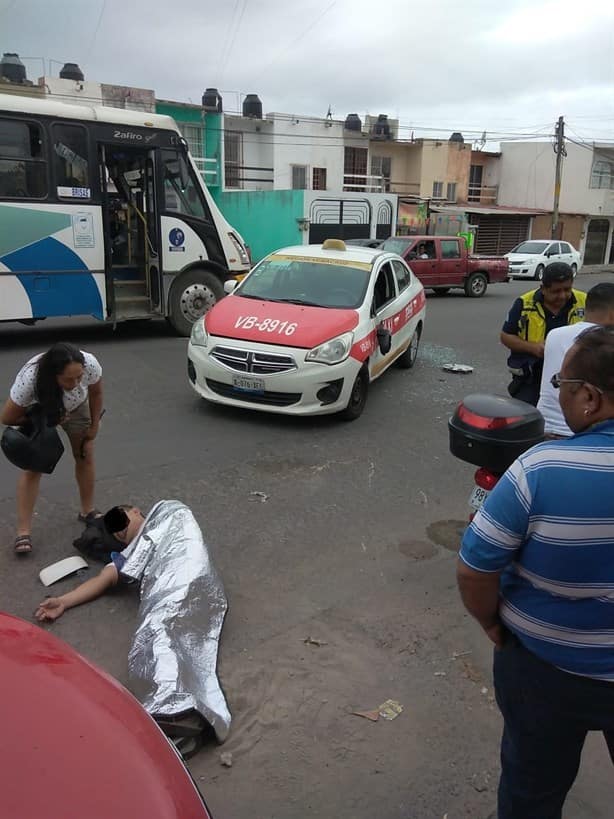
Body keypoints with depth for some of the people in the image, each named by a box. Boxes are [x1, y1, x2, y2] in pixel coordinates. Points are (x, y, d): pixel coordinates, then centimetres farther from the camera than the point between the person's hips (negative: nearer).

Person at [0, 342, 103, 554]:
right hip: (37, 413, -2)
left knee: (85, 457, 6)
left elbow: (96, 393, -13)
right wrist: (47, 420, -27)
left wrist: (93, 426, -4)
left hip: (77, 407, 2)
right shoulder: (29, 379, -43)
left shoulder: (90, 364, -38)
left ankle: (88, 511, 26)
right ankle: (23, 532, 0)